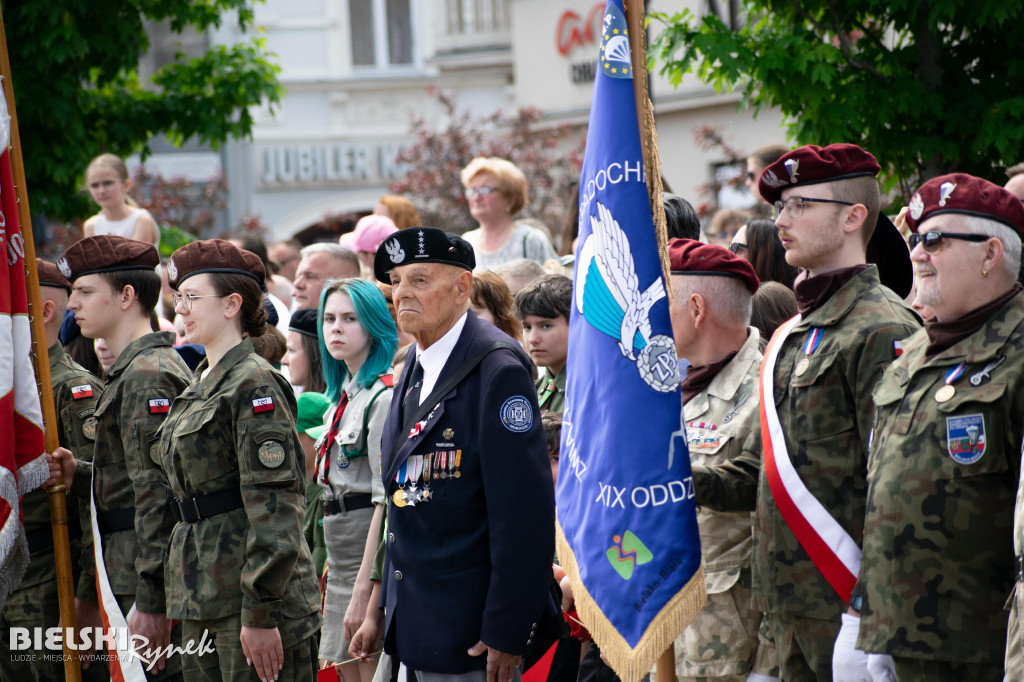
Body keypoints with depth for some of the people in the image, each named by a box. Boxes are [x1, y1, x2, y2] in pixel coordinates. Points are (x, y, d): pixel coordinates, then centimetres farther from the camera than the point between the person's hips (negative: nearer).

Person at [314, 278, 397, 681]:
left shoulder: (384, 397, -14)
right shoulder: (345, 394, 15)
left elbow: (386, 502, -18)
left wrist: (363, 591, -21)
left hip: (372, 557, -9)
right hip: (341, 556, 9)